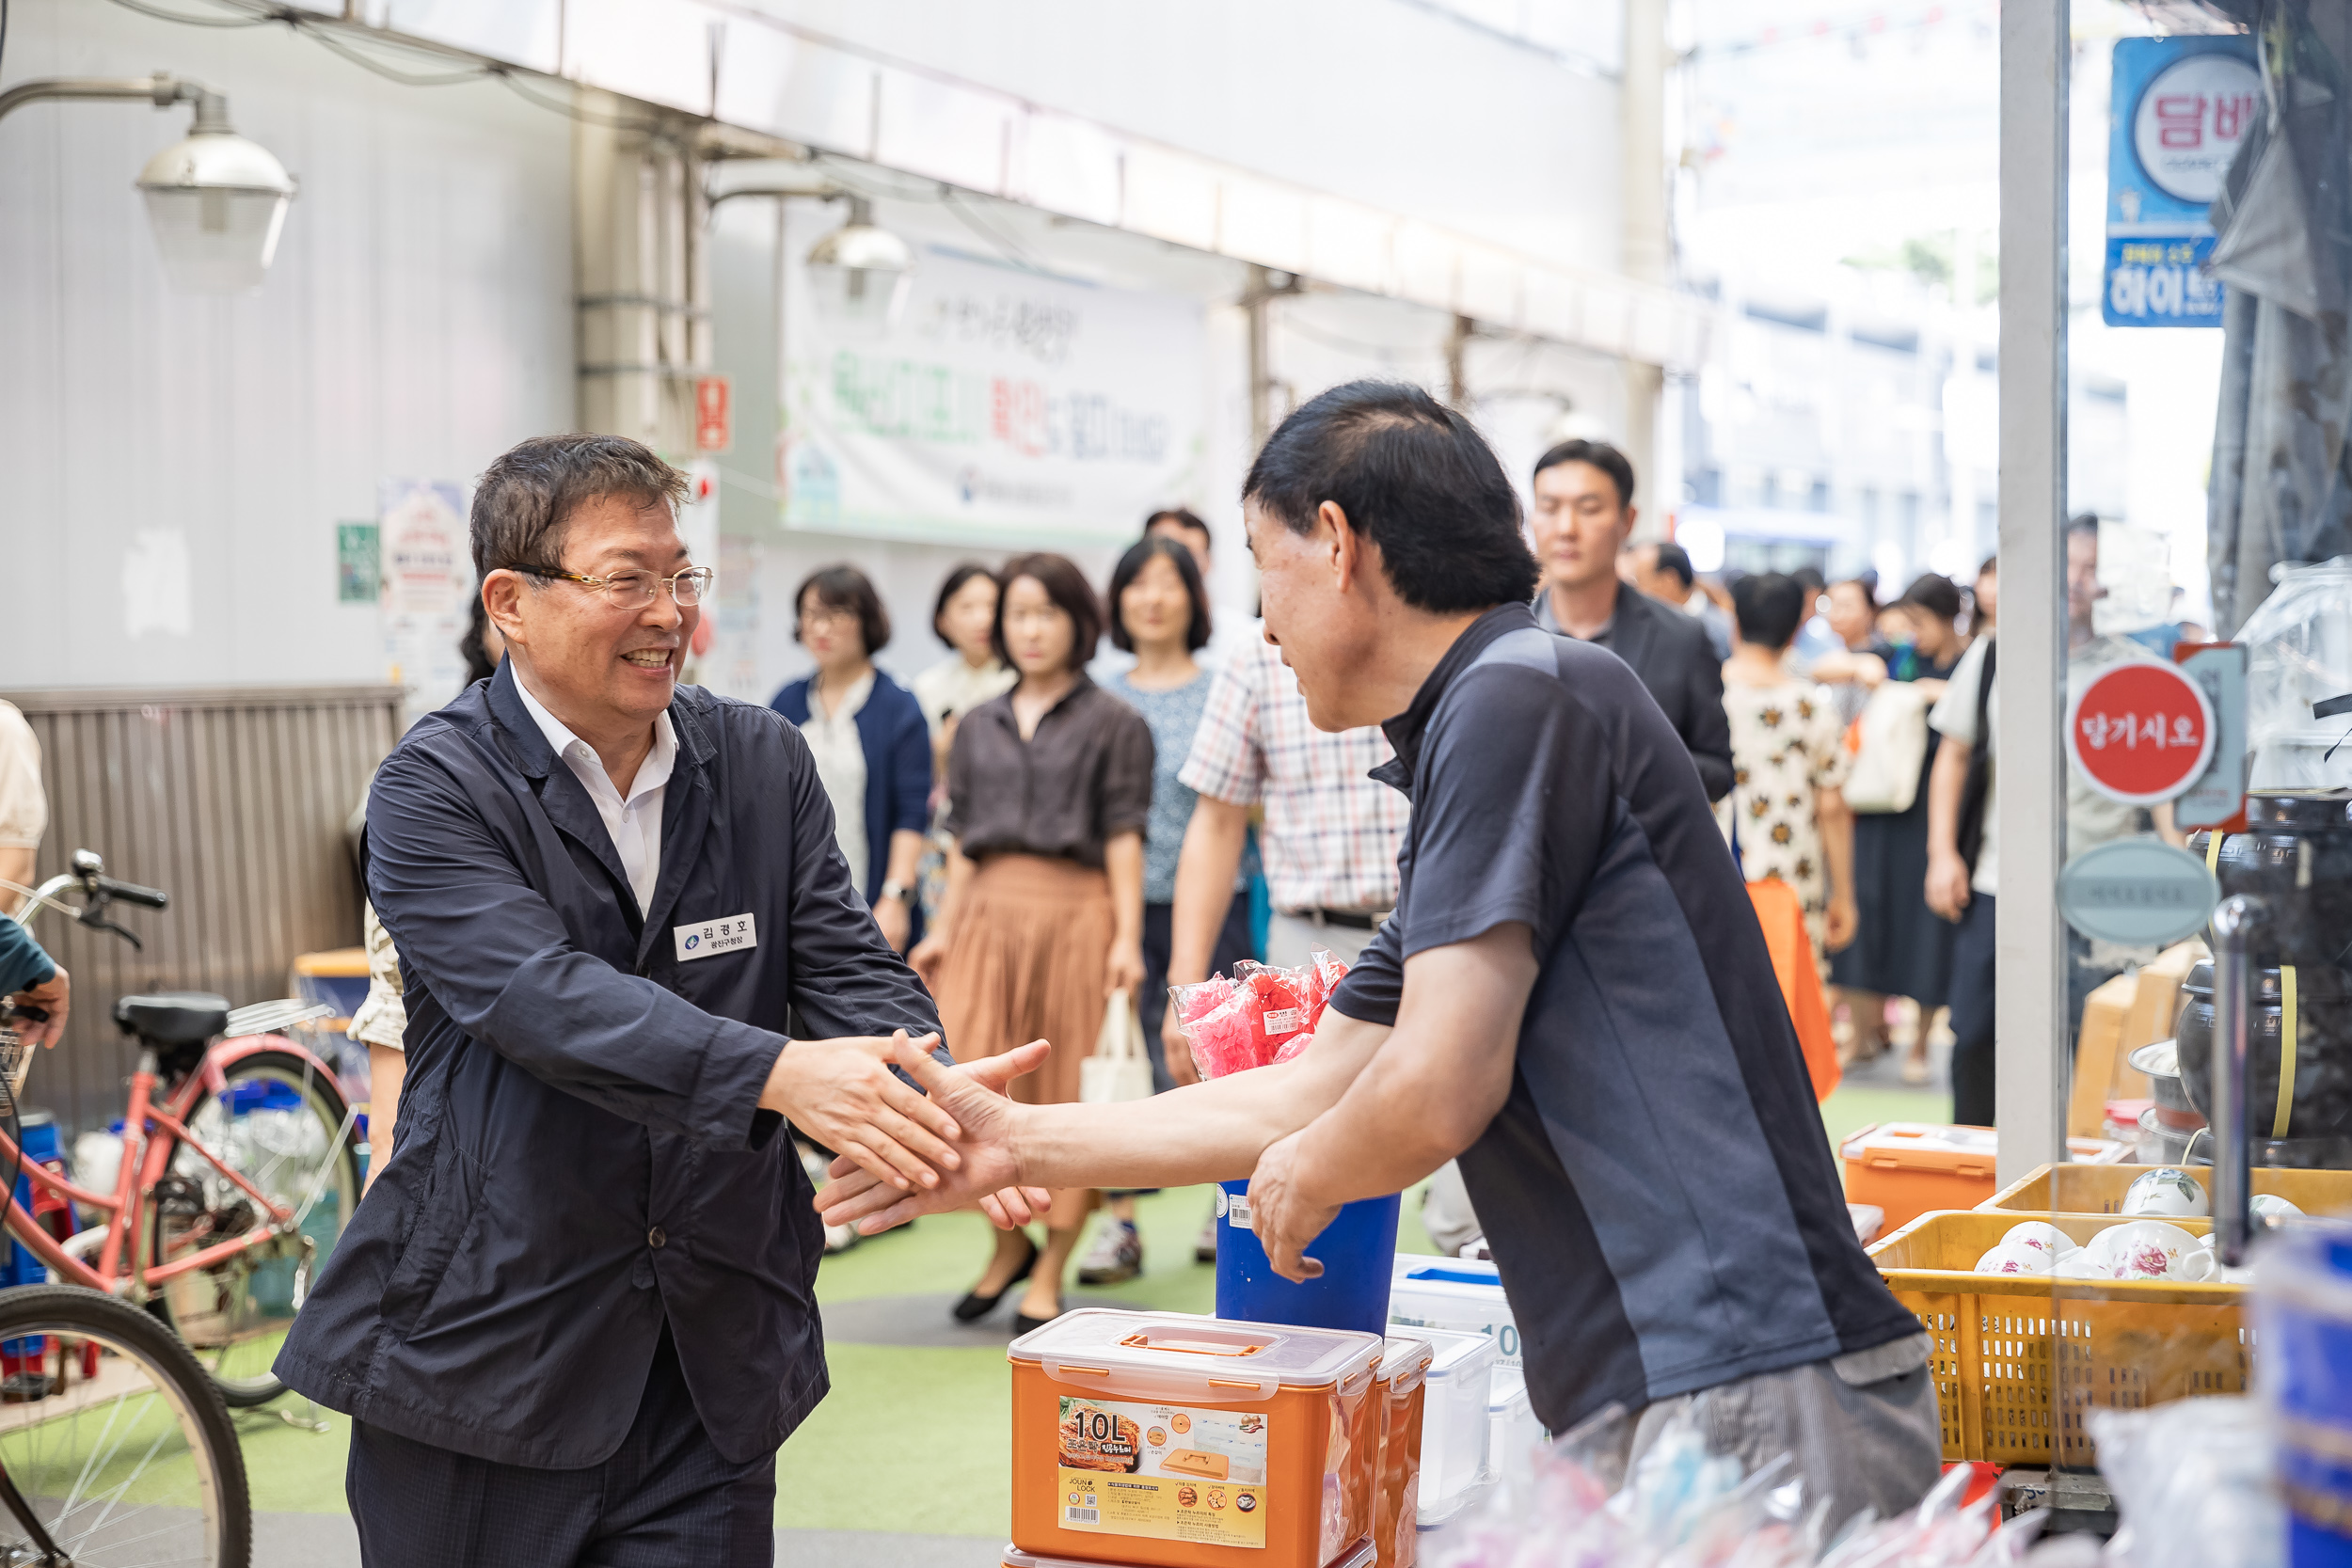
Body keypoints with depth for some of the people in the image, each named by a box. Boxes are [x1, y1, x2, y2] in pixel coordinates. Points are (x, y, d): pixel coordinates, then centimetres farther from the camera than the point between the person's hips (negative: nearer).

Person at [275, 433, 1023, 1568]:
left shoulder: (764, 763, 7)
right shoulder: (436, 788, -8)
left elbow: (850, 968, 1)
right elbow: (541, 996, -23)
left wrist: (934, 1108, -22)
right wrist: (777, 1075, -36)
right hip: (485, 1357, -3)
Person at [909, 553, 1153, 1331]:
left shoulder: (1113, 725, 4)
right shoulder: (979, 726, 16)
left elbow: (1124, 837, -1)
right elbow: (963, 837, 17)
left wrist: (1127, 939, -9)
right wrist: (944, 929, 9)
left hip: (1075, 911, -3)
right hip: (988, 911, 3)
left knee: (1066, 1095, -1)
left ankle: (1049, 1271, 8)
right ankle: (1008, 1243, 15)